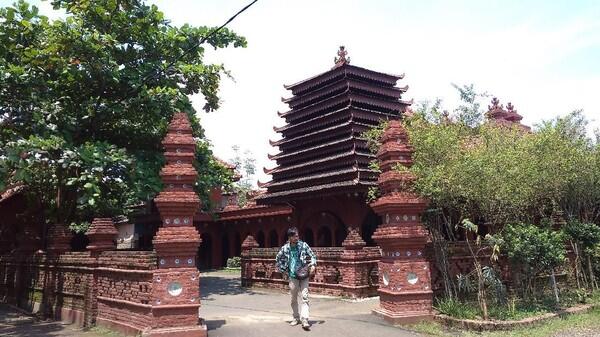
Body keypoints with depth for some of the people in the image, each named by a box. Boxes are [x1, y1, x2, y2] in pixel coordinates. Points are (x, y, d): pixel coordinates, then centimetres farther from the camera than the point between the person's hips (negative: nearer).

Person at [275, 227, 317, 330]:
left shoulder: (303, 245, -4)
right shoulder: (285, 248, -1)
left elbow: (312, 255, 3)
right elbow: (278, 260, 12)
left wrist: (313, 265, -12)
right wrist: (283, 270, 7)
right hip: (292, 276, 2)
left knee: (304, 297, -11)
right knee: (294, 299, 11)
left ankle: (304, 320, -15)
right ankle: (296, 318, 26)